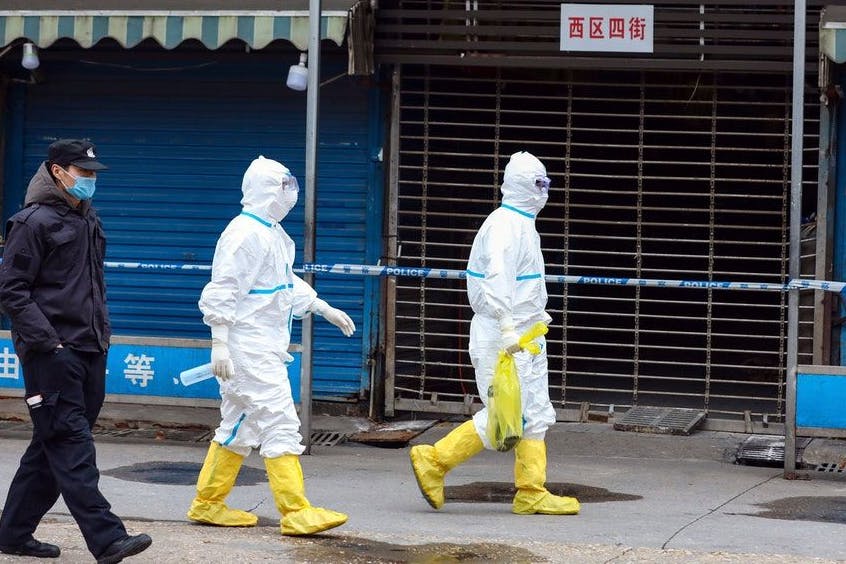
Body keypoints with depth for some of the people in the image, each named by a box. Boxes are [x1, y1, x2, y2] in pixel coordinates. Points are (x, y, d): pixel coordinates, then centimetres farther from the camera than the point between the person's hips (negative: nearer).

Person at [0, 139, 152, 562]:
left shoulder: (88, 221, 17)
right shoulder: (35, 222, -9)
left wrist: (101, 331, 18)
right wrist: (47, 341, -16)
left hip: (88, 352, 9)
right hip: (51, 354, -9)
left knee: (51, 448, 11)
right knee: (72, 447, -10)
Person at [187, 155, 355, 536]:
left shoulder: (273, 233, 16)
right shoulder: (244, 233, -16)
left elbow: (289, 284, 28)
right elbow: (221, 292, -20)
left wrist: (325, 309, 25)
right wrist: (219, 344, -23)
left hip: (266, 347, 11)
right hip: (248, 350, -11)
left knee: (239, 428, 15)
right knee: (280, 424, -10)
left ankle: (208, 504, 22)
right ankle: (296, 513, -9)